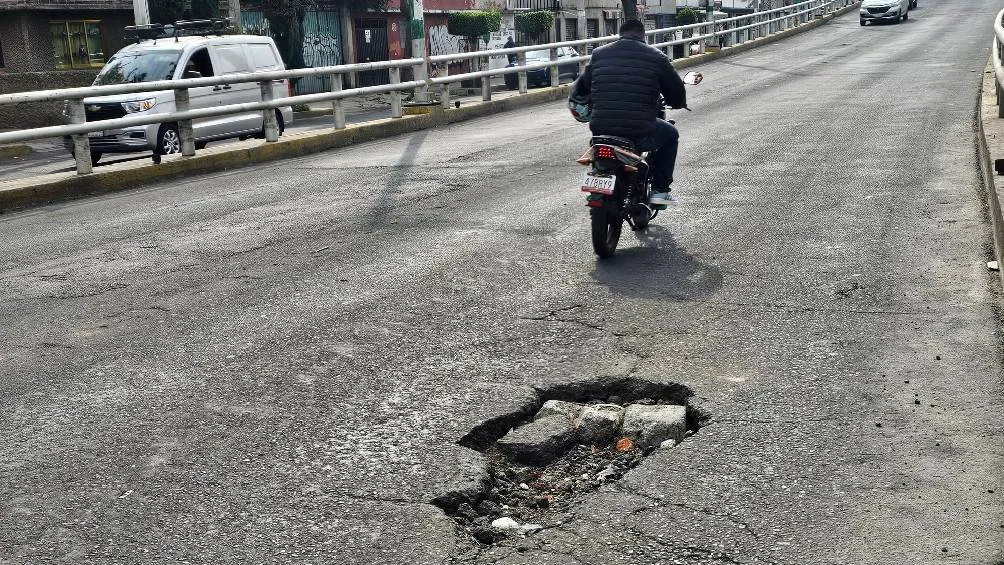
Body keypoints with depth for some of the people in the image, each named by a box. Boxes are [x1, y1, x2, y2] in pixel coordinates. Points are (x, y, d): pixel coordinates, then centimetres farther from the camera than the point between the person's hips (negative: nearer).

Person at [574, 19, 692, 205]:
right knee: (671, 135, 28)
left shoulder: (599, 54, 11)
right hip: (640, 134, -3)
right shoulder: (656, 57, 3)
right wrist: (673, 103, 31)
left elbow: (580, 88, 18)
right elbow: (678, 95, 7)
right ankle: (659, 191, 23)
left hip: (600, 128, 4)